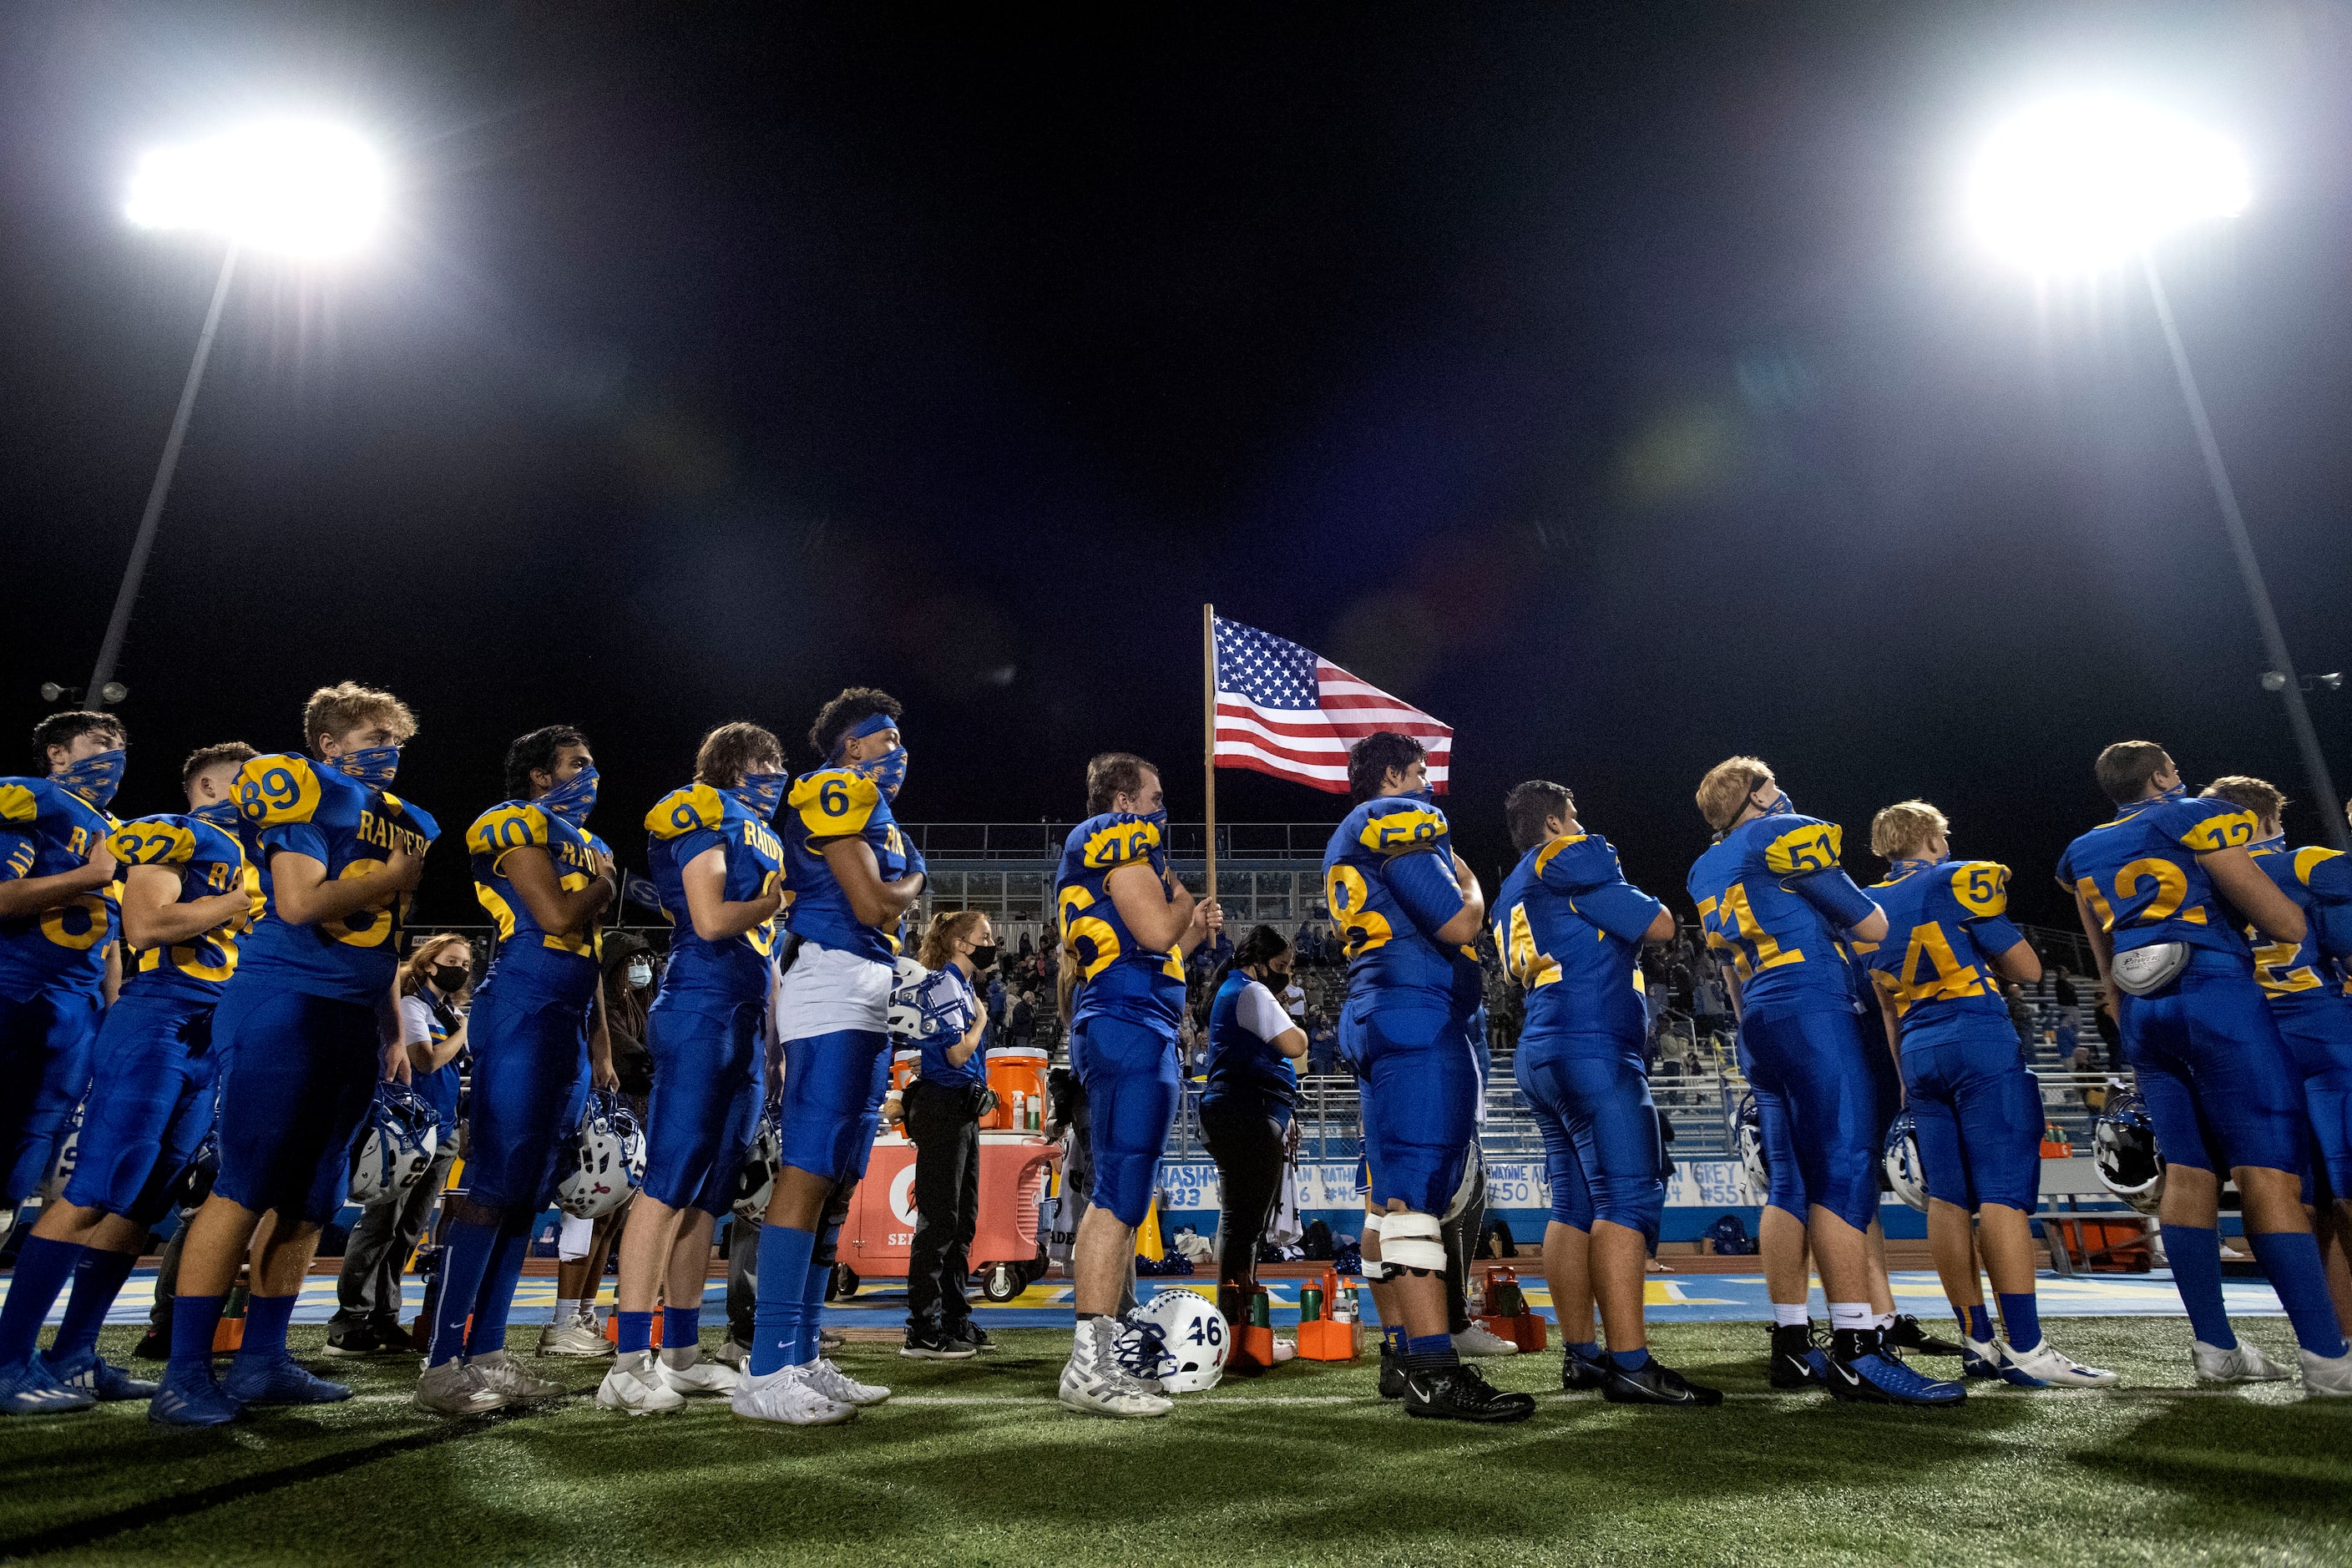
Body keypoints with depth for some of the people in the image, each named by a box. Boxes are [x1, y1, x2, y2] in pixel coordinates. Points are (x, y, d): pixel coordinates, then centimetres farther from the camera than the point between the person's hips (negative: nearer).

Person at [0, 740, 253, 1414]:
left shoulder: (248, 854, 23)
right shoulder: (177, 834, -3)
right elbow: (145, 925, -17)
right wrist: (237, 903, -12)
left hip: (211, 1042, 9)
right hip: (158, 1023, -9)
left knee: (141, 1203, 10)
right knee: (93, 1194, -9)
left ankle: (73, 1357, 17)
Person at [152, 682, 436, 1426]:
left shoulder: (407, 822, 19)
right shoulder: (310, 794, -5)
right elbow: (300, 903, -17)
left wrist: (392, 1032, 20)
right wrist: (397, 874, -9)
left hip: (355, 1021, 8)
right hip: (285, 1003, -8)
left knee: (310, 1200, 10)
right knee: (245, 1188, -8)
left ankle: (261, 1361, 19)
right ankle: (185, 1375, -1)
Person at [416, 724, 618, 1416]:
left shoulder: (589, 845, 23)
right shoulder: (520, 825, -3)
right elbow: (556, 917, -18)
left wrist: (601, 1050, 20)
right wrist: (608, 884, 1)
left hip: (568, 1025, 9)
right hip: (520, 1011, -9)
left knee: (528, 1194, 9)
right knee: (491, 1186, -10)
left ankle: (486, 1353, 16)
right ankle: (442, 1365, -4)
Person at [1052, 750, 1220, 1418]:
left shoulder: (1090, 854, 26)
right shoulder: (1121, 837, -4)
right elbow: (1155, 930, -18)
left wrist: (1193, 933, 21)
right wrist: (1183, 897, 2)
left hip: (1122, 1032, 11)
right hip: (1130, 1030, -11)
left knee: (1121, 1192, 13)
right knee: (1119, 1194, -13)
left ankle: (1113, 1347, 21)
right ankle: (1089, 1363, -12)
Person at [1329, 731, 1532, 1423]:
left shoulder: (1345, 845, 24)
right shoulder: (1400, 821, -6)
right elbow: (1457, 925, -14)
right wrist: (1472, 885, 6)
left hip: (1373, 1016, 10)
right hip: (1416, 1013, -10)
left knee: (1388, 1192, 10)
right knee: (1416, 1188, -14)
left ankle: (1400, 1352, 17)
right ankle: (1434, 1370, -14)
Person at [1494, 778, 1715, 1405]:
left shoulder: (1512, 897, 22)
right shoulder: (1575, 861, -3)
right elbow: (1659, 926, -4)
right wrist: (1630, 901, 15)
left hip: (1541, 1056, 10)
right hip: (1591, 1050, -9)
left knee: (1574, 1204, 10)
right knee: (1629, 1198, -11)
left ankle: (1579, 1355, 14)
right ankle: (1630, 1364, -14)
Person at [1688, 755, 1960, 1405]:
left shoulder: (1705, 872, 20)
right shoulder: (1785, 838, -3)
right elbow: (1872, 928, 1)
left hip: (1760, 1026, 8)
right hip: (1813, 1011, -8)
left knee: (1794, 1180, 9)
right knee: (1844, 1172, -12)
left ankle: (1789, 1341, 11)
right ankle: (1855, 1348, -16)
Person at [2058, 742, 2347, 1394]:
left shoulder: (2083, 854, 19)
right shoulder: (2194, 820, 1)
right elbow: (2284, 924, -1)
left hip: (2144, 1012, 6)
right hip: (2216, 997, -6)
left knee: (2188, 1172, 6)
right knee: (2268, 1172, -8)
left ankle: (2215, 1347, 8)